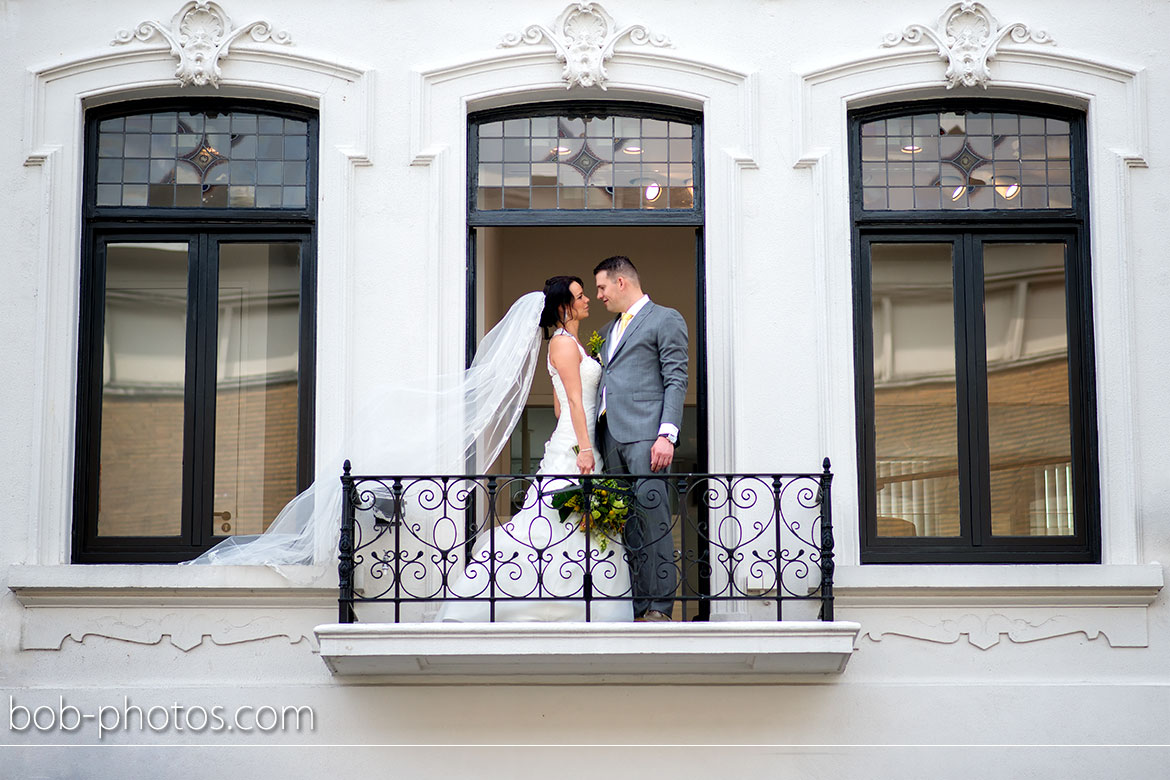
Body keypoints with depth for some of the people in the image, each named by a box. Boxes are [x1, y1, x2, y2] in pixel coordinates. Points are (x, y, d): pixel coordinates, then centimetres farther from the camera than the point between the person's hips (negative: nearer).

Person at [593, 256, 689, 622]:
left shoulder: (666, 319, 3)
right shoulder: (609, 330, 27)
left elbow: (676, 381, -5)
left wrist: (667, 435, -15)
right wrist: (591, 440, 15)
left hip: (645, 436, -7)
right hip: (612, 437, 7)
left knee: (653, 520, -11)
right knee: (629, 527, 5)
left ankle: (660, 608, -10)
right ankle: (638, 607, 6)